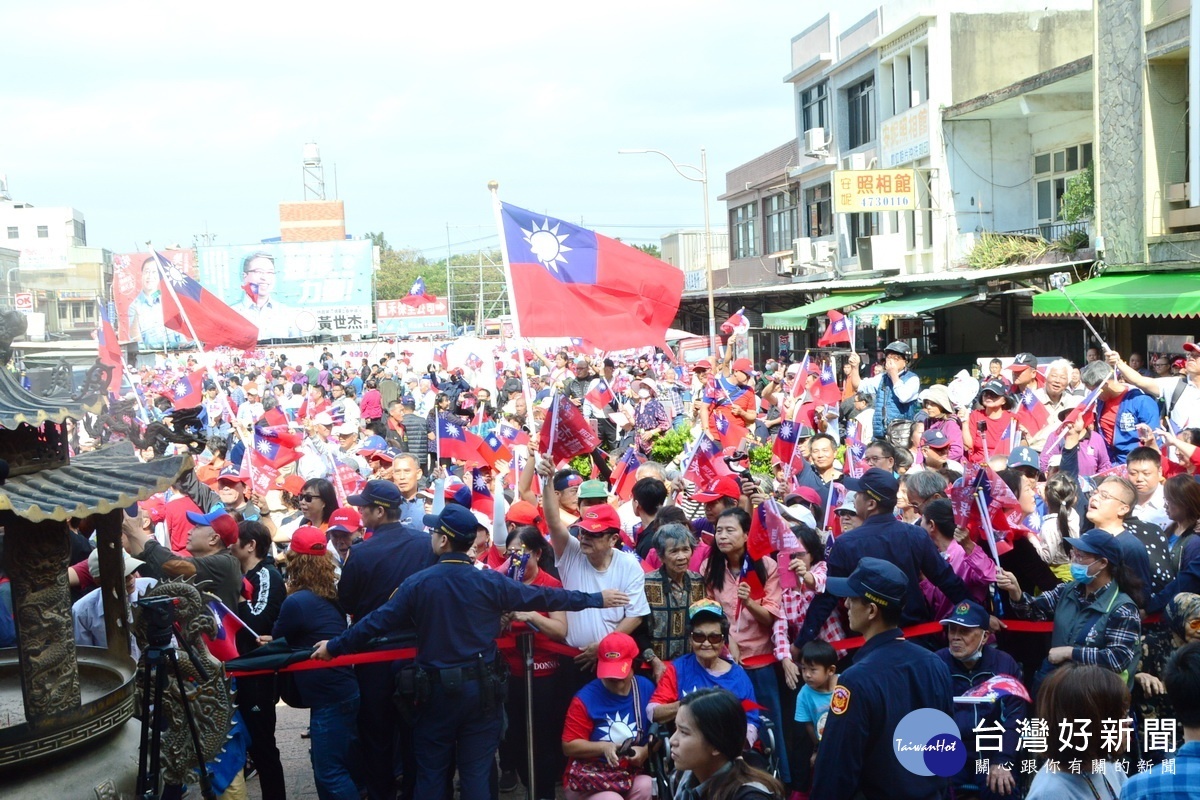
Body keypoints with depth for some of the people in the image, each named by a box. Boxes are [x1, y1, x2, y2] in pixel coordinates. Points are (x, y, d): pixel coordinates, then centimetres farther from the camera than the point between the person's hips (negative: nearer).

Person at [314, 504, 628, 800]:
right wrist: (597, 599, 8)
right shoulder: (491, 582, -8)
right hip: (482, 688, 0)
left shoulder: (417, 583, -8)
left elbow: (378, 621, -2)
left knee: (431, 772, 13)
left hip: (434, 689, 0)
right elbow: (543, 597, -2)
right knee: (477, 772, 9)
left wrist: (335, 646, 12)